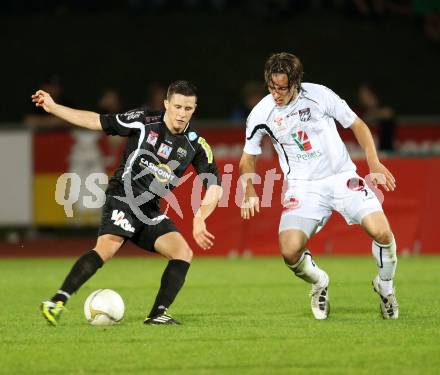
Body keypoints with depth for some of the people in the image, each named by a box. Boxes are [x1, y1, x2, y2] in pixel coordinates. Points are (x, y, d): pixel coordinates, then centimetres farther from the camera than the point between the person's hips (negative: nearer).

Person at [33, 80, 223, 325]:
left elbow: (214, 186, -2)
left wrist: (199, 219, -19)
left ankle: (158, 314, -4)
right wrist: (53, 107, -2)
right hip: (122, 198, -5)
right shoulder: (144, 121, -6)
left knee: (184, 253, -11)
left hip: (150, 211, 5)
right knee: (108, 247, -29)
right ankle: (57, 302, -33)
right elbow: (98, 122, 0)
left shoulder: (196, 145, 1)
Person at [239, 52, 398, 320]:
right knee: (290, 251, -21)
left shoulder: (320, 95, -9)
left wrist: (374, 162, -6)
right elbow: (248, 157, 10)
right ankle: (319, 283, 15)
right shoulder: (261, 114, -6)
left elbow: (357, 125, 4)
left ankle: (385, 286, 10)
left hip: (342, 177, -1)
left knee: (381, 231, -21)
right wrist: (250, 192, -6)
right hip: (303, 187, 1)